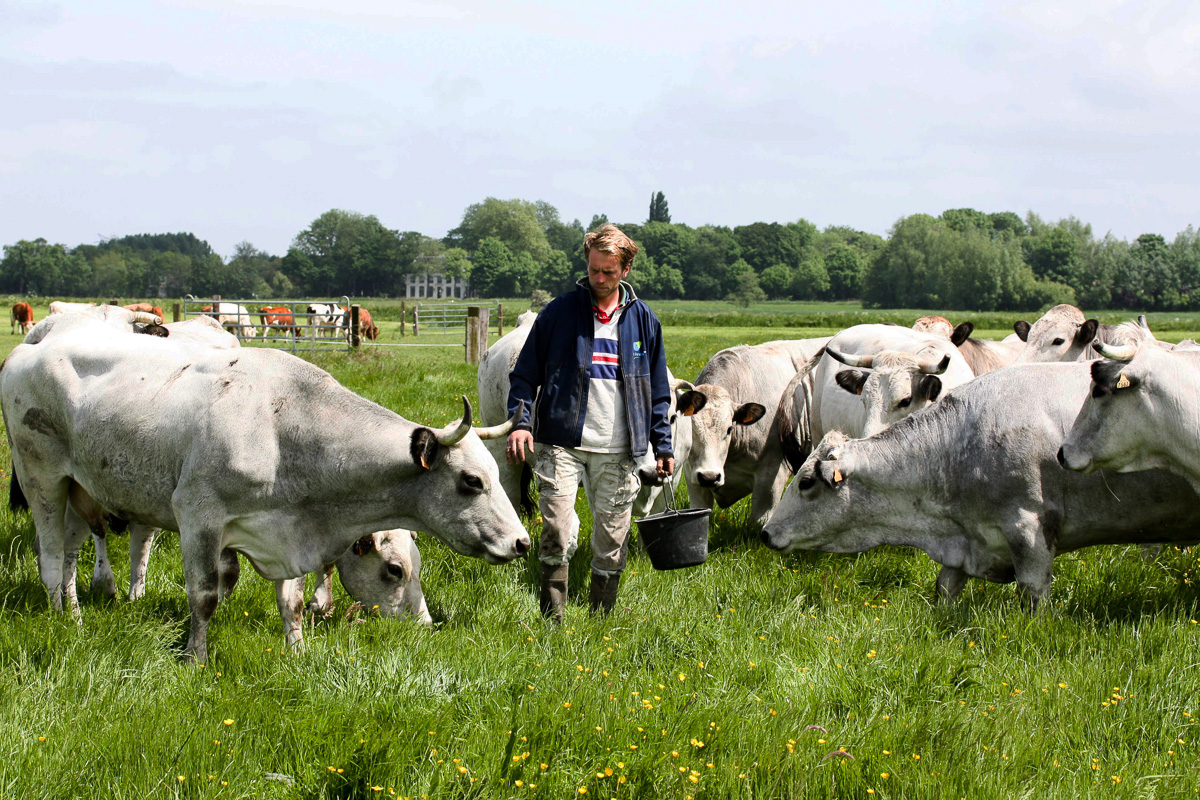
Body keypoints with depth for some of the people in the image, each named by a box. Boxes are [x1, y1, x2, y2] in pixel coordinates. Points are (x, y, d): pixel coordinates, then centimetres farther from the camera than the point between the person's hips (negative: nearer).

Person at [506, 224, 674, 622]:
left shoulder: (643, 320, 10)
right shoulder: (559, 312, 3)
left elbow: (658, 390, 17)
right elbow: (525, 373, 6)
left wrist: (663, 446, 12)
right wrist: (520, 421, -9)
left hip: (618, 451, 2)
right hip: (562, 443, -2)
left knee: (612, 538, 5)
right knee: (556, 532, -13)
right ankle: (552, 620, -5)